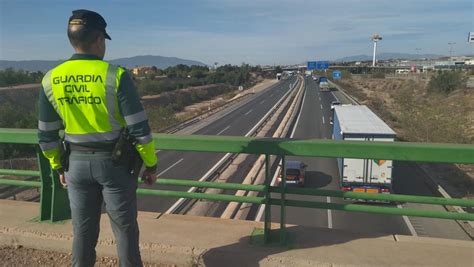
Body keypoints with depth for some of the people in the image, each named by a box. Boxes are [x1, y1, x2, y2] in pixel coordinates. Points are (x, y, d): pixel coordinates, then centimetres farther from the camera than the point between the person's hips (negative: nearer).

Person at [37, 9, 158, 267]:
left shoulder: (51, 80, -3)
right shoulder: (116, 75, -17)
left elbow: (46, 135, 3)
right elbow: (139, 129, -17)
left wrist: (58, 167, 17)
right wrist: (150, 165, -4)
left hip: (77, 163, 4)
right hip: (115, 163, -4)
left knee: (83, 230, 17)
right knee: (124, 229, 12)